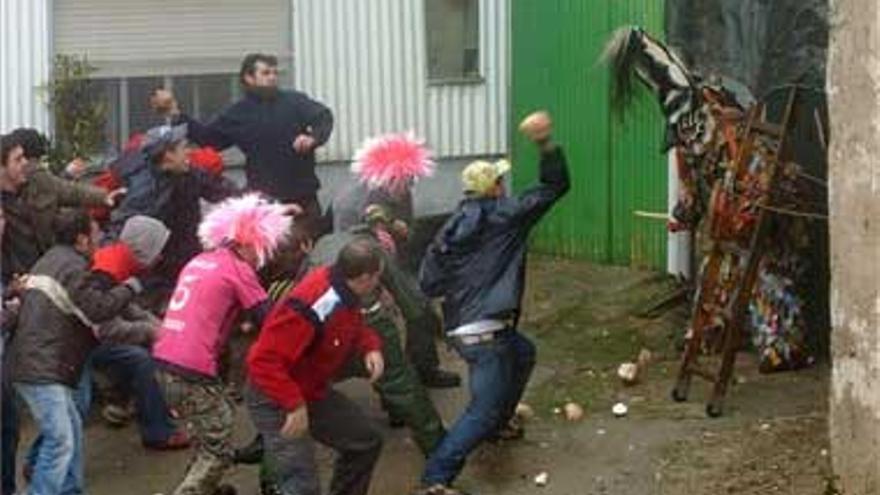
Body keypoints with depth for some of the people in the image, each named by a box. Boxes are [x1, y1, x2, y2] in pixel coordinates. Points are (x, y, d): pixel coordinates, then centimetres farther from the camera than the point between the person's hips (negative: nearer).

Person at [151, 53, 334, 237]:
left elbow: (324, 116, -13)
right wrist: (176, 115, 12)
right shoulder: (238, 114, 9)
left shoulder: (295, 101, 2)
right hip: (263, 199, 0)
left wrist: (313, 138, -35)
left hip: (303, 198, 0)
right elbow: (206, 137, 18)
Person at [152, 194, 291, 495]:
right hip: (192, 371, -8)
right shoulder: (238, 268, -5)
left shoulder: (200, 262, 18)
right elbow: (269, 320, -5)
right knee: (219, 451, 0)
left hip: (166, 362, 8)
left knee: (221, 418, 26)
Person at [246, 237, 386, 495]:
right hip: (274, 400, -9)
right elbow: (263, 361, -34)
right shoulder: (312, 307, -34)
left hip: (313, 392, 9)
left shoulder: (344, 289, -7)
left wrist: (371, 347, -6)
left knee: (365, 441, 16)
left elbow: (353, 326, 15)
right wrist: (294, 404, -35)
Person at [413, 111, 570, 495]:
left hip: (461, 328, 9)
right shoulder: (505, 215, -3)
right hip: (486, 332, -8)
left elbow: (429, 283, 8)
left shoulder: (451, 229, 12)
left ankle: (500, 422, 44)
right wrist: (544, 143, -7)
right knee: (483, 409, -12)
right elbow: (555, 187, 0)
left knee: (523, 353, 34)